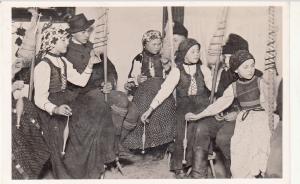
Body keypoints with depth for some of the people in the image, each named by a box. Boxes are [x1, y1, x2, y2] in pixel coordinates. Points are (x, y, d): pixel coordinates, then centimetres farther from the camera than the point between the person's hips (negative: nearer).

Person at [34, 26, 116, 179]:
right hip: (52, 110, -8)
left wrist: (90, 65, 2)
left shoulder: (63, 62, 11)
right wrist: (55, 109, -37)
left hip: (67, 100, 8)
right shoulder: (43, 66, -15)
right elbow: (39, 99, -20)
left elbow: (81, 81, 11)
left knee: (100, 110, -8)